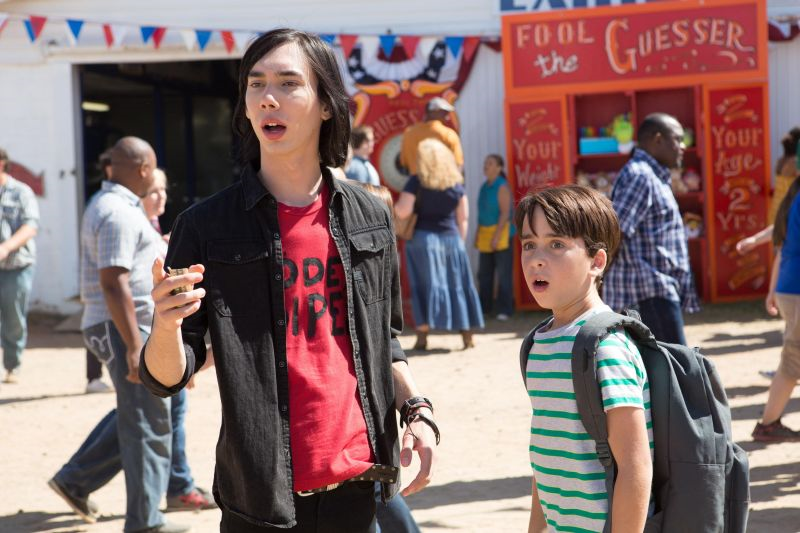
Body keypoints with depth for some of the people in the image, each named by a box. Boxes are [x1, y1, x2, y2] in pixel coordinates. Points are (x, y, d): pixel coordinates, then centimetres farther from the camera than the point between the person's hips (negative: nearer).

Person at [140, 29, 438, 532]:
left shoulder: (370, 217, 6)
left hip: (359, 483, 3)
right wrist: (165, 327, -26)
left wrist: (416, 408, 3)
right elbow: (168, 378, -5)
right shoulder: (207, 226, -4)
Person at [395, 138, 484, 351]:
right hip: (451, 238, 3)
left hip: (423, 239, -3)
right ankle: (467, 336, 14)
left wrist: (394, 206, 10)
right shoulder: (456, 183, 7)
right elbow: (463, 218, 9)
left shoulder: (416, 182, -5)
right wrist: (460, 243, 17)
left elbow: (402, 212, -11)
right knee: (457, 285, 10)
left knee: (424, 286, 0)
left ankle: (422, 337, -4)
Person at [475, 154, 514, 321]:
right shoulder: (485, 186, 11)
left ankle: (504, 310, -3)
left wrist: (497, 236, -20)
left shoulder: (502, 187, -11)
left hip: (501, 232, -8)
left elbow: (505, 213, -16)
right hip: (485, 233, 8)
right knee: (484, 273, 10)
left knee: (503, 272, -5)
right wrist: (478, 234, 14)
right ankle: (484, 307, 17)